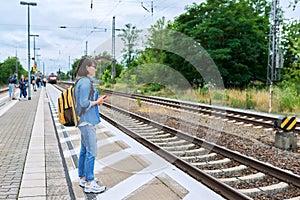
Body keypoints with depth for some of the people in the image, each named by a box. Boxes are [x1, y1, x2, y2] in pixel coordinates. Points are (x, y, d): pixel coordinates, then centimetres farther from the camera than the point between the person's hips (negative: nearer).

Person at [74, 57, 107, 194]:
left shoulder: (82, 81, 14)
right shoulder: (85, 82, -18)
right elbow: (84, 103, -22)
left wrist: (97, 101, 10)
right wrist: (97, 101, -9)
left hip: (85, 121, 11)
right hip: (87, 121, -11)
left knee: (84, 150, 16)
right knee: (92, 152, -5)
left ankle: (82, 178, 27)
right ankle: (89, 184, 1)